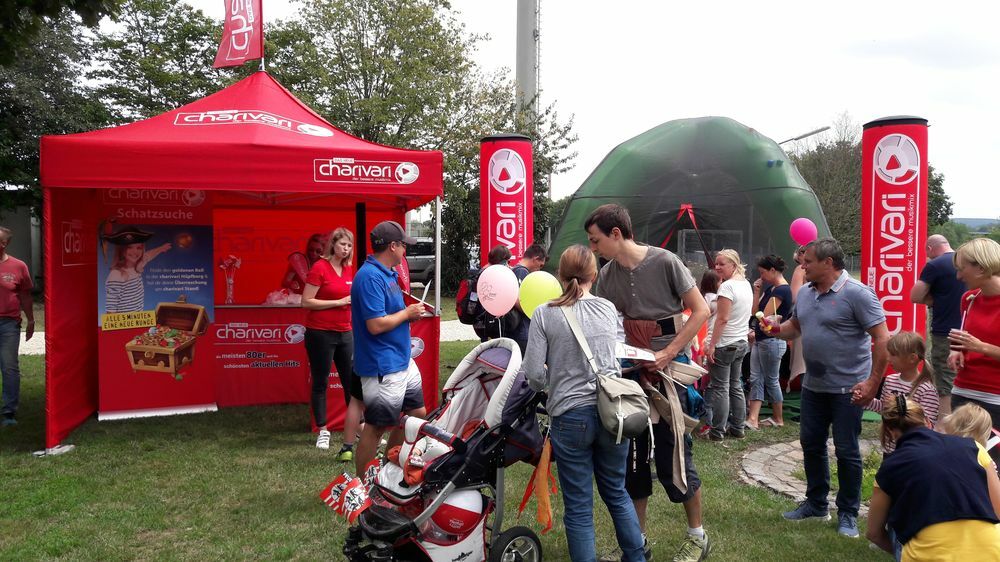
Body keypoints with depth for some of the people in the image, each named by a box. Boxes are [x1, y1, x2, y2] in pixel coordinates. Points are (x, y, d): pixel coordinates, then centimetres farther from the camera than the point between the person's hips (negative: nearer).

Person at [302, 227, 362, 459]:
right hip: (320, 333, -5)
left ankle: (358, 426, 17)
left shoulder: (350, 269, 9)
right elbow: (306, 302, -14)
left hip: (344, 333, 6)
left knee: (352, 382, 7)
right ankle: (323, 431, 14)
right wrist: (339, 302, -17)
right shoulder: (319, 268, -9)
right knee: (320, 383, 5)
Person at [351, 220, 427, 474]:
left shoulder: (387, 273, 11)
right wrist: (407, 313, -13)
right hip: (382, 367, -10)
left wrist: (411, 312, 6)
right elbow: (376, 325, -26)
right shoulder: (370, 277, -21)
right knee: (376, 427, 0)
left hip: (402, 361, 10)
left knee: (417, 415, 19)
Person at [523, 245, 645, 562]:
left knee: (579, 507, 7)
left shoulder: (545, 314, -7)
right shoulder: (609, 310, 5)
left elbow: (533, 372, -10)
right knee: (616, 493, 22)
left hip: (571, 416, -4)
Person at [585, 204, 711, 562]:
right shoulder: (607, 276, 3)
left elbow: (701, 311, -11)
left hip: (669, 369, -5)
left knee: (672, 456, 0)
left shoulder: (664, 262, -11)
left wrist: (668, 353, -18)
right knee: (631, 457, 9)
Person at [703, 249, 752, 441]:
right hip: (742, 342, 9)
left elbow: (722, 319, -20)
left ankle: (718, 431, 3)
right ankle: (738, 428, 20)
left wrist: (712, 344, -17)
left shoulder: (727, 286, -16)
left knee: (719, 388, -2)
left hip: (725, 344, -9)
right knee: (736, 386, 14)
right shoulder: (746, 284, 11)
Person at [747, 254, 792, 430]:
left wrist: (756, 331, -2)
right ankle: (752, 419, 2)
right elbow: (756, 310, 12)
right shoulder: (770, 288, 12)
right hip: (760, 340, 10)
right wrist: (757, 292, 4)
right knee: (756, 379, 4)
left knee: (771, 381, 3)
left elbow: (766, 316, -18)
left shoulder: (782, 290, -17)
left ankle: (778, 419, 17)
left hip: (772, 341, -10)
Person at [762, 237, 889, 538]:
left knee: (846, 451, 3)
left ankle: (848, 514, 18)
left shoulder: (856, 294, -16)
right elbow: (794, 326, 22)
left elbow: (882, 339, -17)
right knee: (811, 445, 14)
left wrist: (873, 382, -21)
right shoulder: (805, 293, 7)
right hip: (813, 386, 7)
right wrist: (776, 328, -1)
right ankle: (816, 503, 30)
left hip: (847, 389, -7)